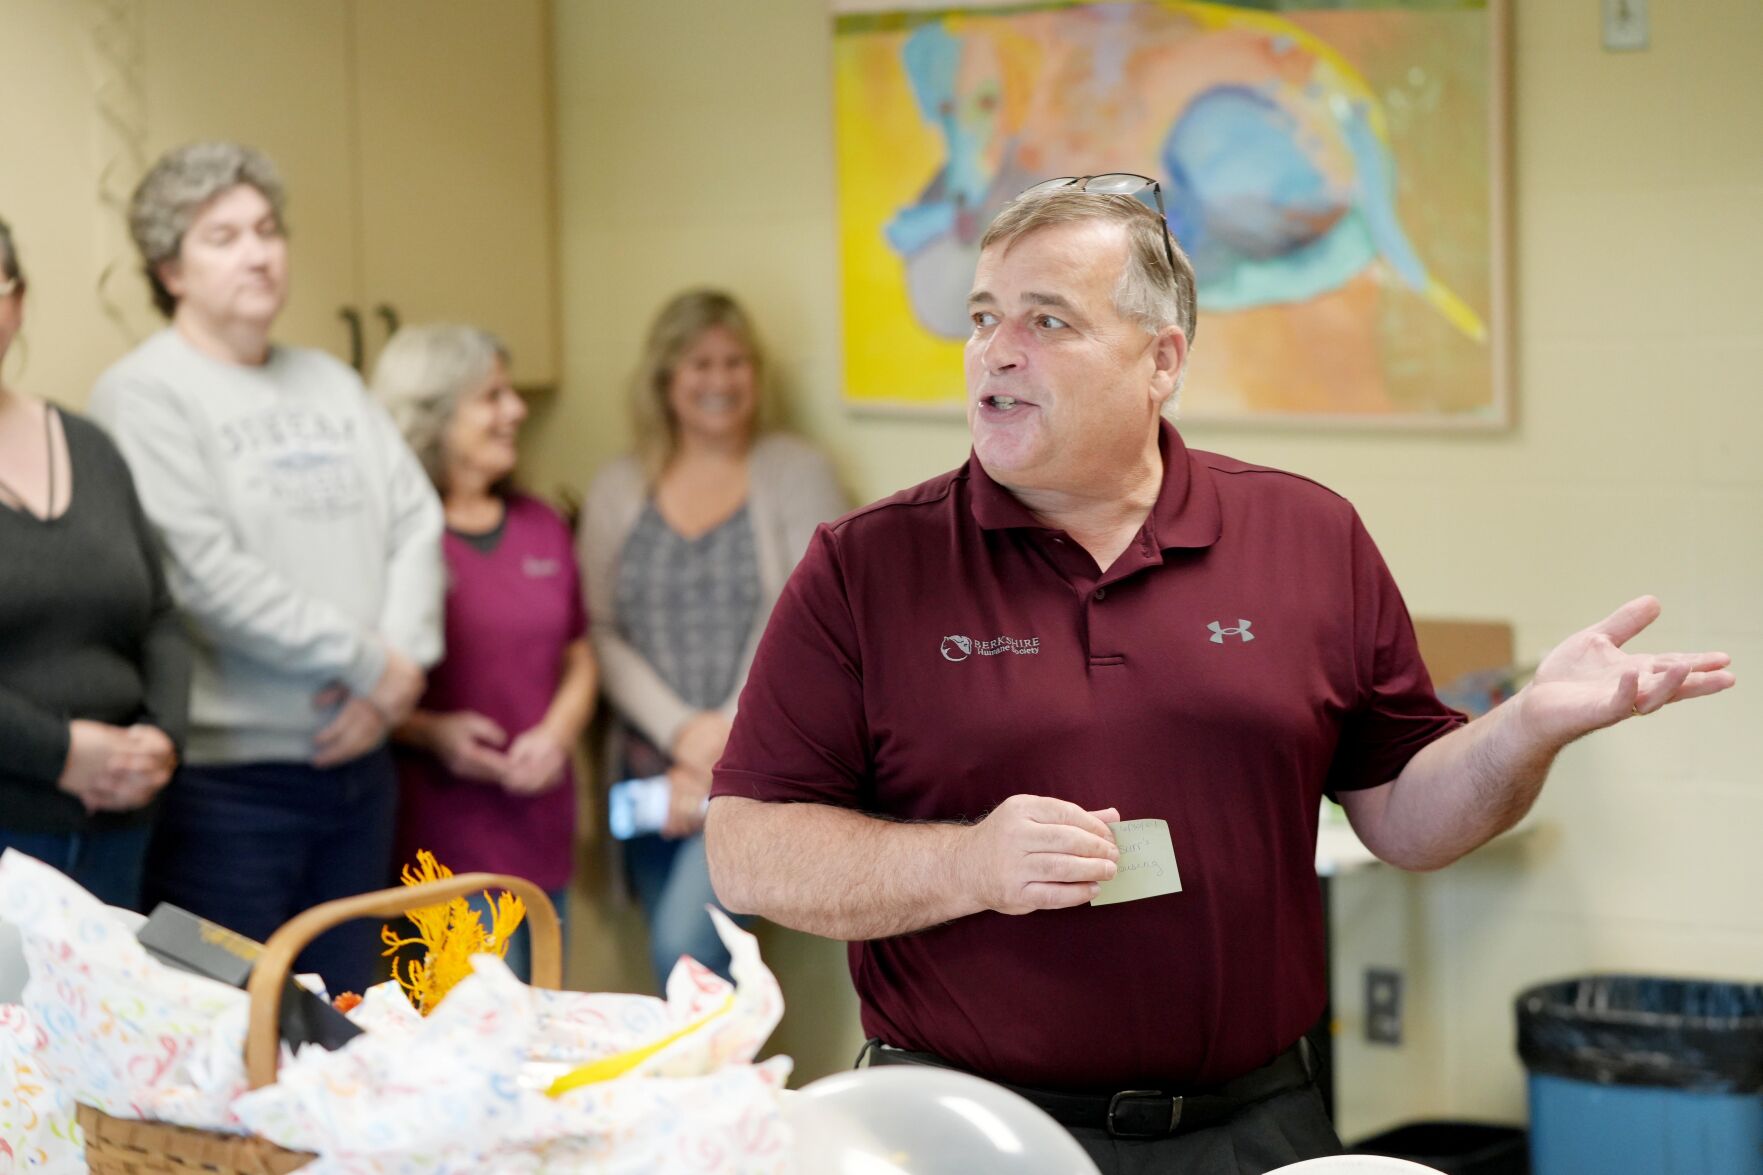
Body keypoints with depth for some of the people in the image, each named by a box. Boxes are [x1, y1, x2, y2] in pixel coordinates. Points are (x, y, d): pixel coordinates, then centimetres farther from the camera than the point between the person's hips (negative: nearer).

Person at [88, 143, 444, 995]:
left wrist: (405, 661, -7)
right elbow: (206, 576, -17)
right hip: (228, 778, -7)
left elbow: (417, 524, 11)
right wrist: (370, 664, -12)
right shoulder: (144, 393, -7)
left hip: (356, 762, 7)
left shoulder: (331, 383, 15)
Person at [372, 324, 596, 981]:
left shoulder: (541, 528, 15)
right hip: (443, 824, -7)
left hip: (540, 823, 7)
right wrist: (429, 733, -19)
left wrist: (557, 734, 1)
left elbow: (578, 659, 20)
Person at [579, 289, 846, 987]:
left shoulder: (795, 474, 2)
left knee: (685, 944, -21)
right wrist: (683, 730, -11)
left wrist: (726, 745, -11)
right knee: (679, 951, 4)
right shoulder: (618, 491, 11)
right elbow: (600, 633, 4)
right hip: (651, 767, 4)